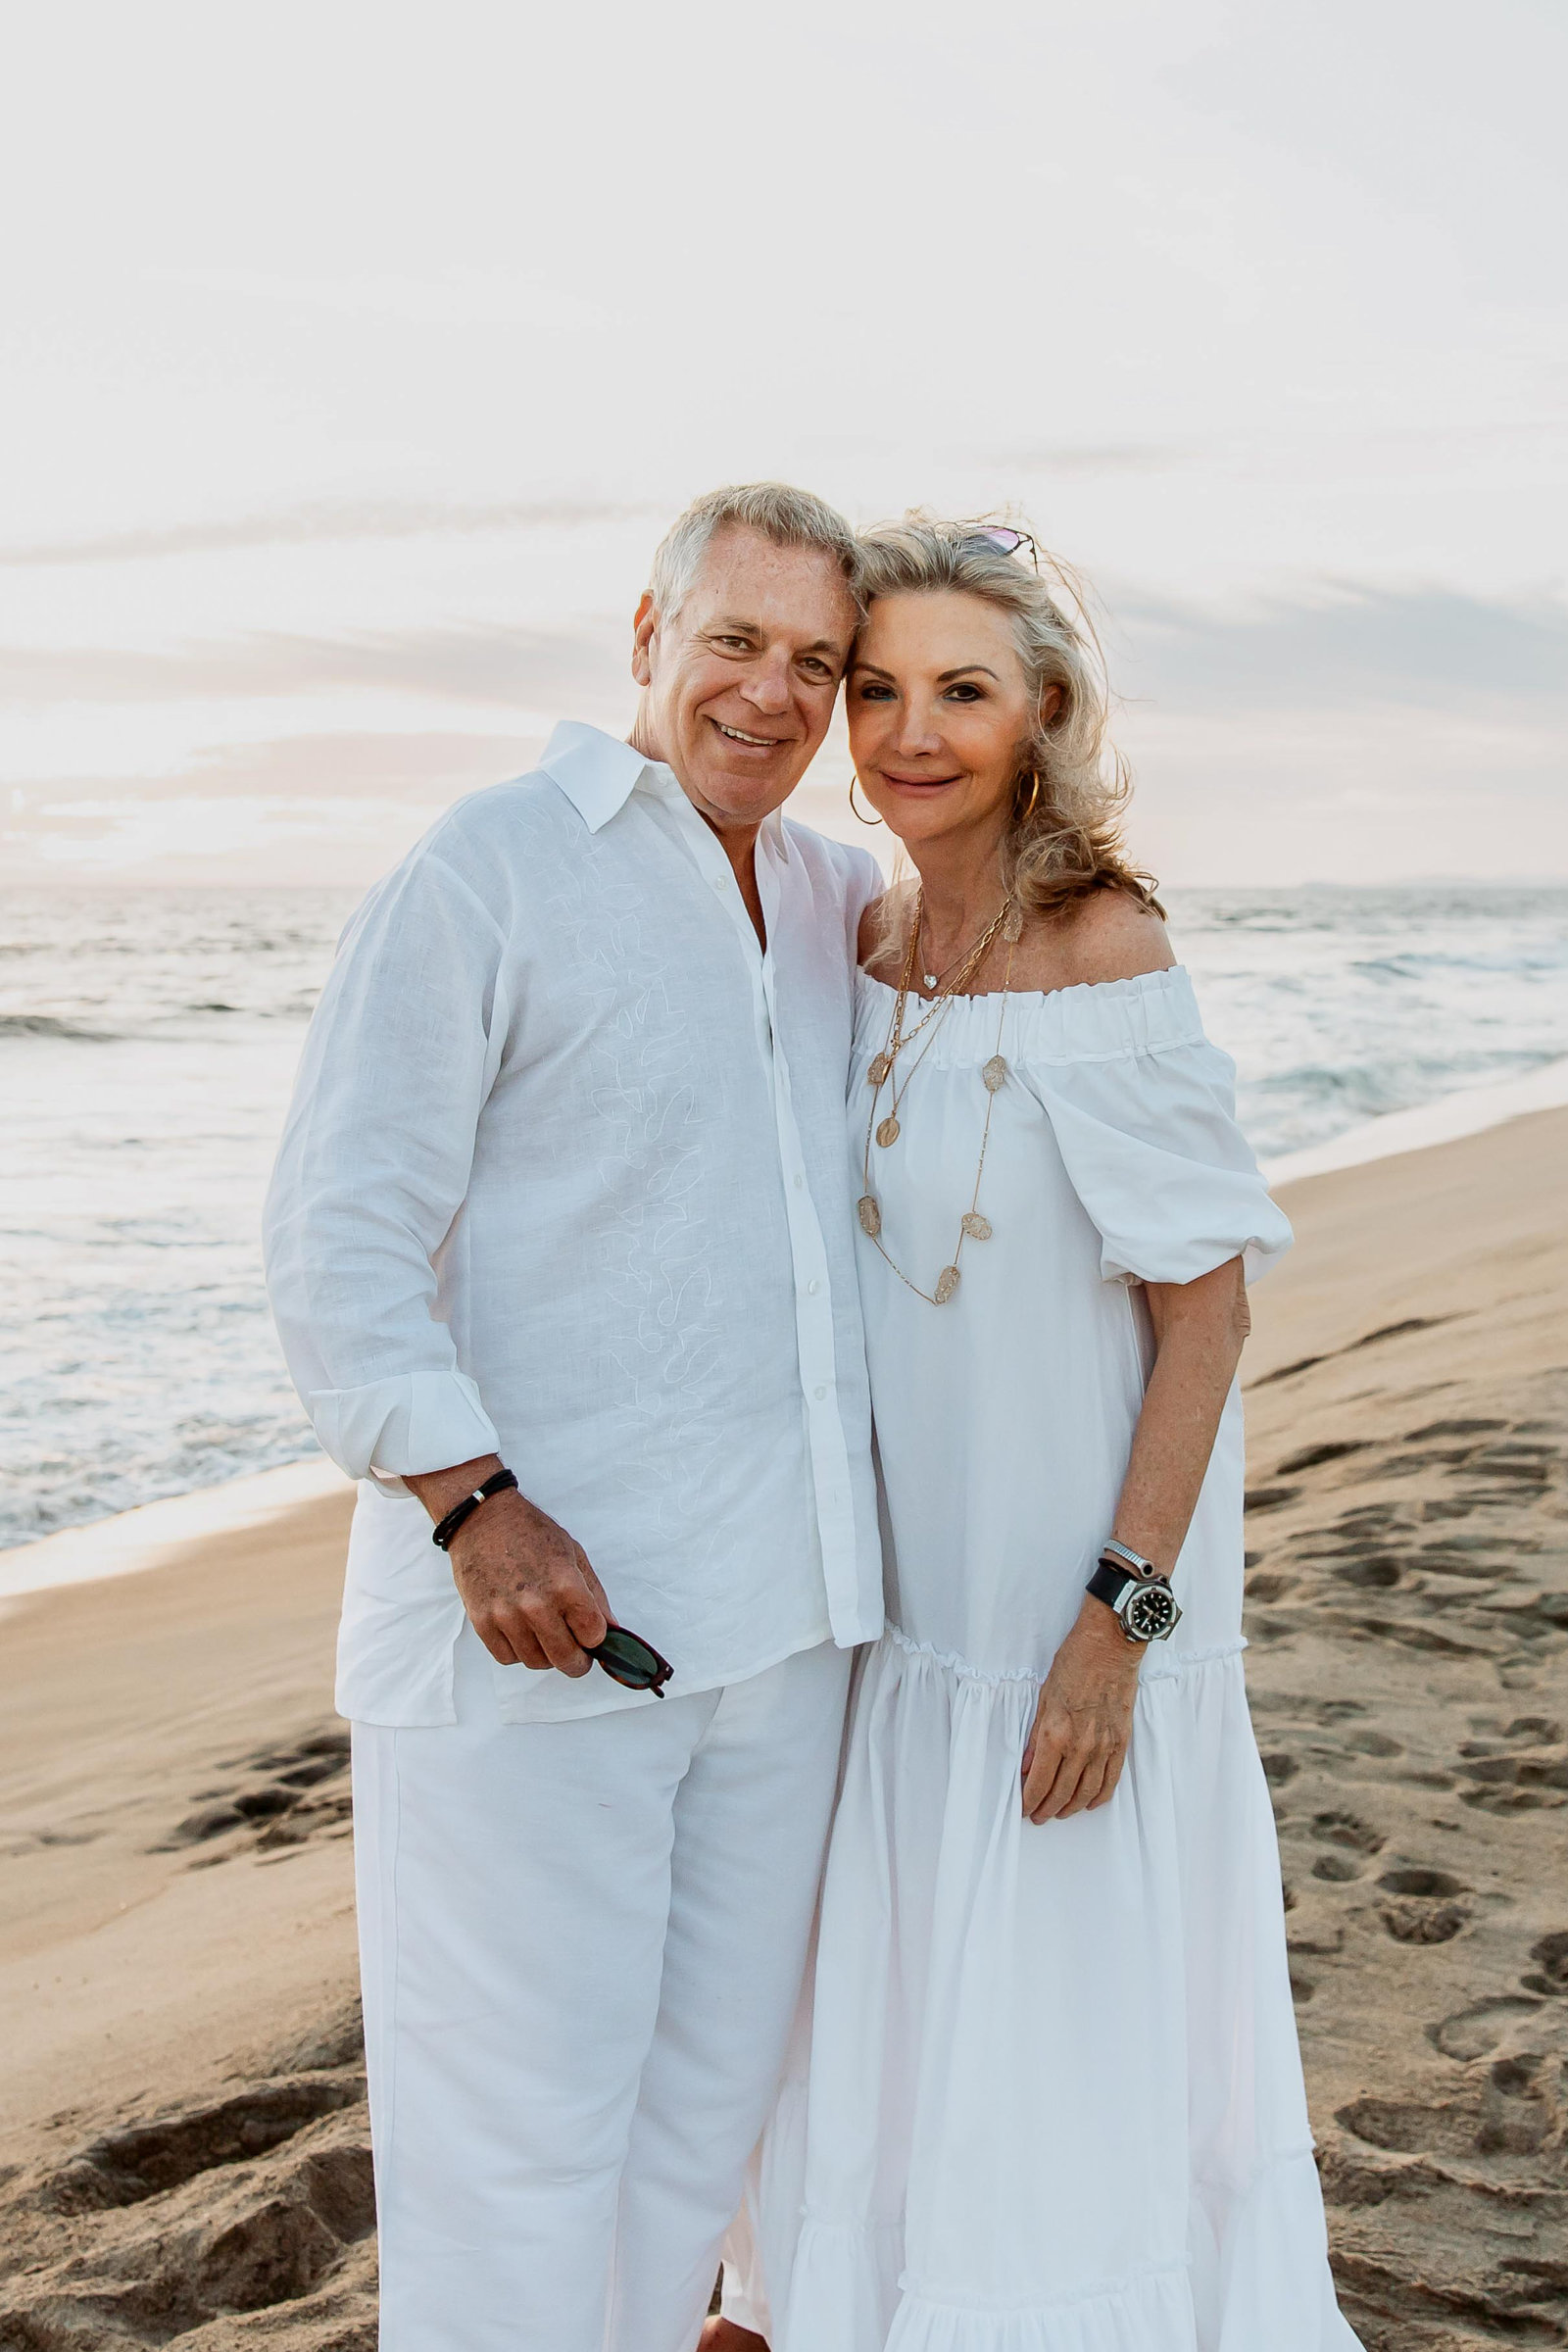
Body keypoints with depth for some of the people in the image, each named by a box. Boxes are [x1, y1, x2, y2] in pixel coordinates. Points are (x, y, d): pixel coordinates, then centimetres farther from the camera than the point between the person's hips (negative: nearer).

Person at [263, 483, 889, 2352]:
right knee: (515, 2110, 0)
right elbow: (337, 1244, -12)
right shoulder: (489, 870, -7)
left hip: (778, 1611, 7)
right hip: (537, 1608, -7)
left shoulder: (836, 900, 13)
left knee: (711, 2080, 17)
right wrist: (474, 1504, -24)